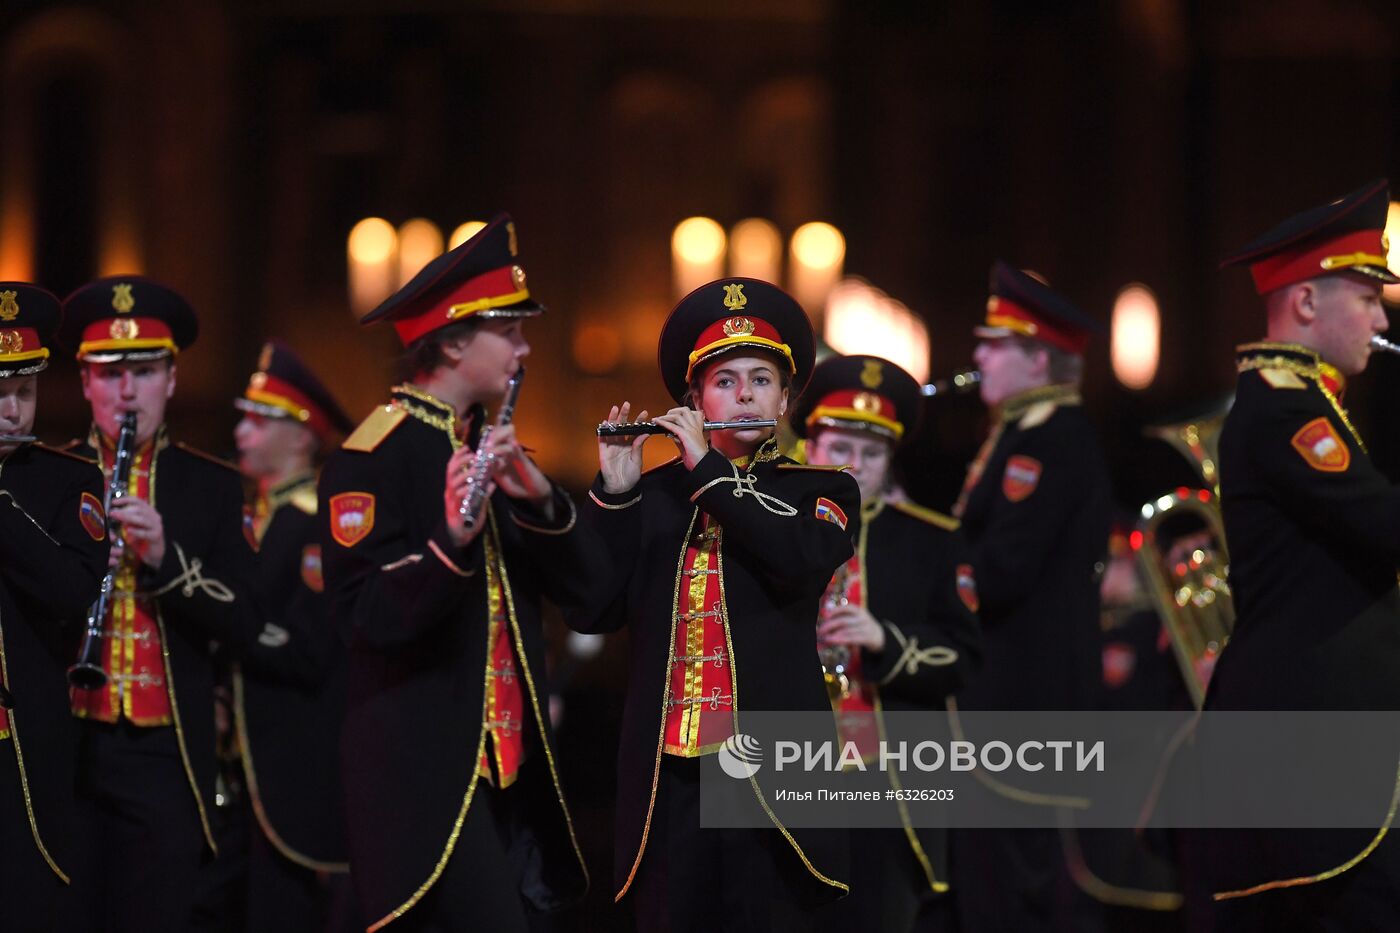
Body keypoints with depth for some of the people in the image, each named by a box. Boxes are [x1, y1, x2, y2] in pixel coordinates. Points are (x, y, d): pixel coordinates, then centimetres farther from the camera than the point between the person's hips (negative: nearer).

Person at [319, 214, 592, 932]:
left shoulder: (487, 447, 15)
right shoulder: (371, 459, -10)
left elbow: (577, 585, 7)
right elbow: (373, 619, -19)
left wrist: (540, 498, -11)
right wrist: (451, 537, -34)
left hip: (508, 761, 8)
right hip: (422, 766, -8)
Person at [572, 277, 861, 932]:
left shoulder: (822, 491, 10)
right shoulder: (651, 497, 13)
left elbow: (804, 559, -13)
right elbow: (589, 612, 4)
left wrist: (709, 470, -9)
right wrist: (613, 492, -5)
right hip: (666, 766, 2)